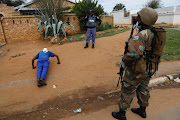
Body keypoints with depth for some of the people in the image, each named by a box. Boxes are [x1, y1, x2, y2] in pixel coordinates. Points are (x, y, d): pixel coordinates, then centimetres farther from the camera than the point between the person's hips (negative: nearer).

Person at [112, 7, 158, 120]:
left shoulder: (142, 35, -28)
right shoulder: (154, 34, 1)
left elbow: (133, 54, -40)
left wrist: (124, 61, -22)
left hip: (136, 71, -8)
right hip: (148, 70, 9)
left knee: (127, 92, 9)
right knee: (143, 90, 25)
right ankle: (142, 110, 46)